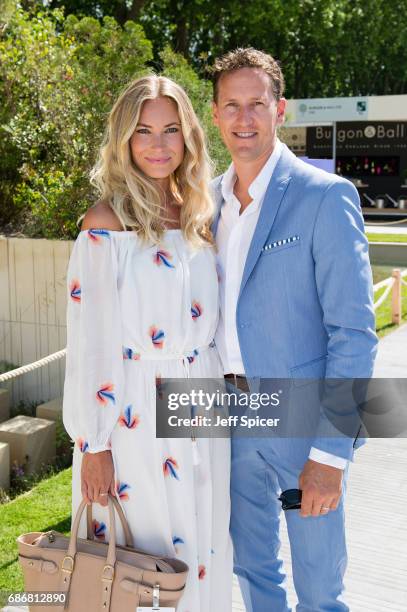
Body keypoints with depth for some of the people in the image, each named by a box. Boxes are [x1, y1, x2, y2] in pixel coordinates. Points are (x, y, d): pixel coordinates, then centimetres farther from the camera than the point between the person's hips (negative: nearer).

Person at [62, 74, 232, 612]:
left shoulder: (199, 218, 7)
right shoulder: (106, 225, -11)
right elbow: (89, 343, -12)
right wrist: (94, 445, -12)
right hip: (134, 412, -5)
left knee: (202, 547, 17)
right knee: (140, 554, 9)